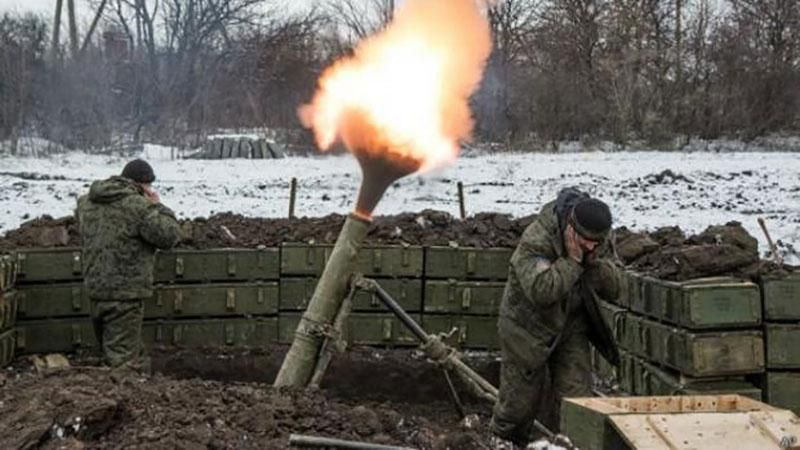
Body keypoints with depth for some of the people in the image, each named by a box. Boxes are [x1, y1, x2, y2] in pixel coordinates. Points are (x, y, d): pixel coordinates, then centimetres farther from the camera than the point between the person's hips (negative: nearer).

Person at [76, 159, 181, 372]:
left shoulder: (87, 203, 10)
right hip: (125, 291, -8)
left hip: (95, 287, 8)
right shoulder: (137, 206, -16)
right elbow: (169, 235, -15)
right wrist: (158, 207, 0)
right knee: (123, 357, -3)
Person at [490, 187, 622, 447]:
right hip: (529, 327, -4)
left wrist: (595, 262, -25)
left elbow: (613, 289, -9)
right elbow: (541, 291, -39)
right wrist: (572, 260, -36)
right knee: (520, 399, 9)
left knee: (576, 397, -3)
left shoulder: (601, 243, -8)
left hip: (571, 328, 4)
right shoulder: (536, 239, -28)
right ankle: (502, 441, 36)